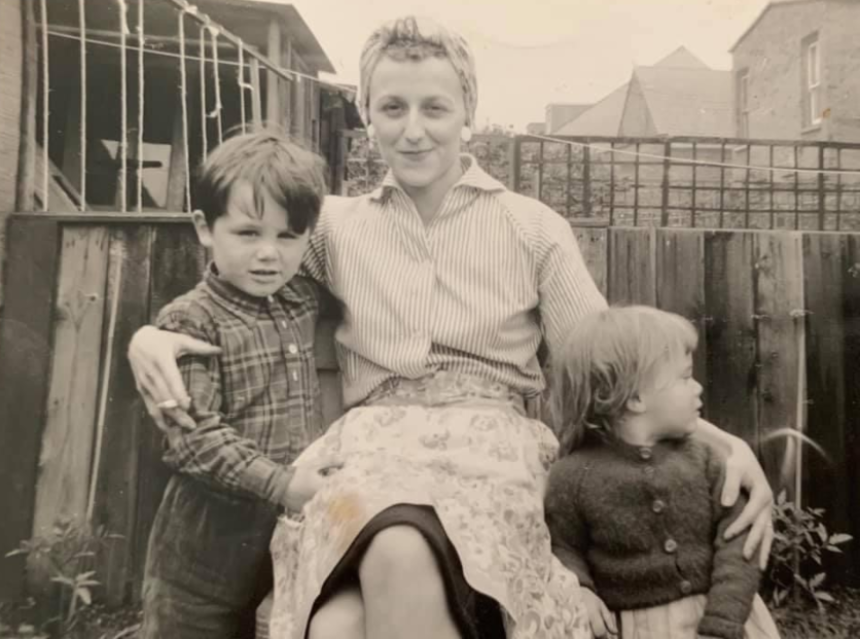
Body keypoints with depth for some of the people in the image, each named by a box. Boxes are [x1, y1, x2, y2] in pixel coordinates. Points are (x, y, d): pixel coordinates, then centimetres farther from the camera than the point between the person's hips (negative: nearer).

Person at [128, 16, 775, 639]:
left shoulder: (532, 227, 8)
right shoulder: (335, 224, 12)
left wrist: (721, 440, -7)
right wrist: (150, 335, -4)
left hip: (489, 443, 0)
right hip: (368, 446, 1)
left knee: (402, 560, -34)